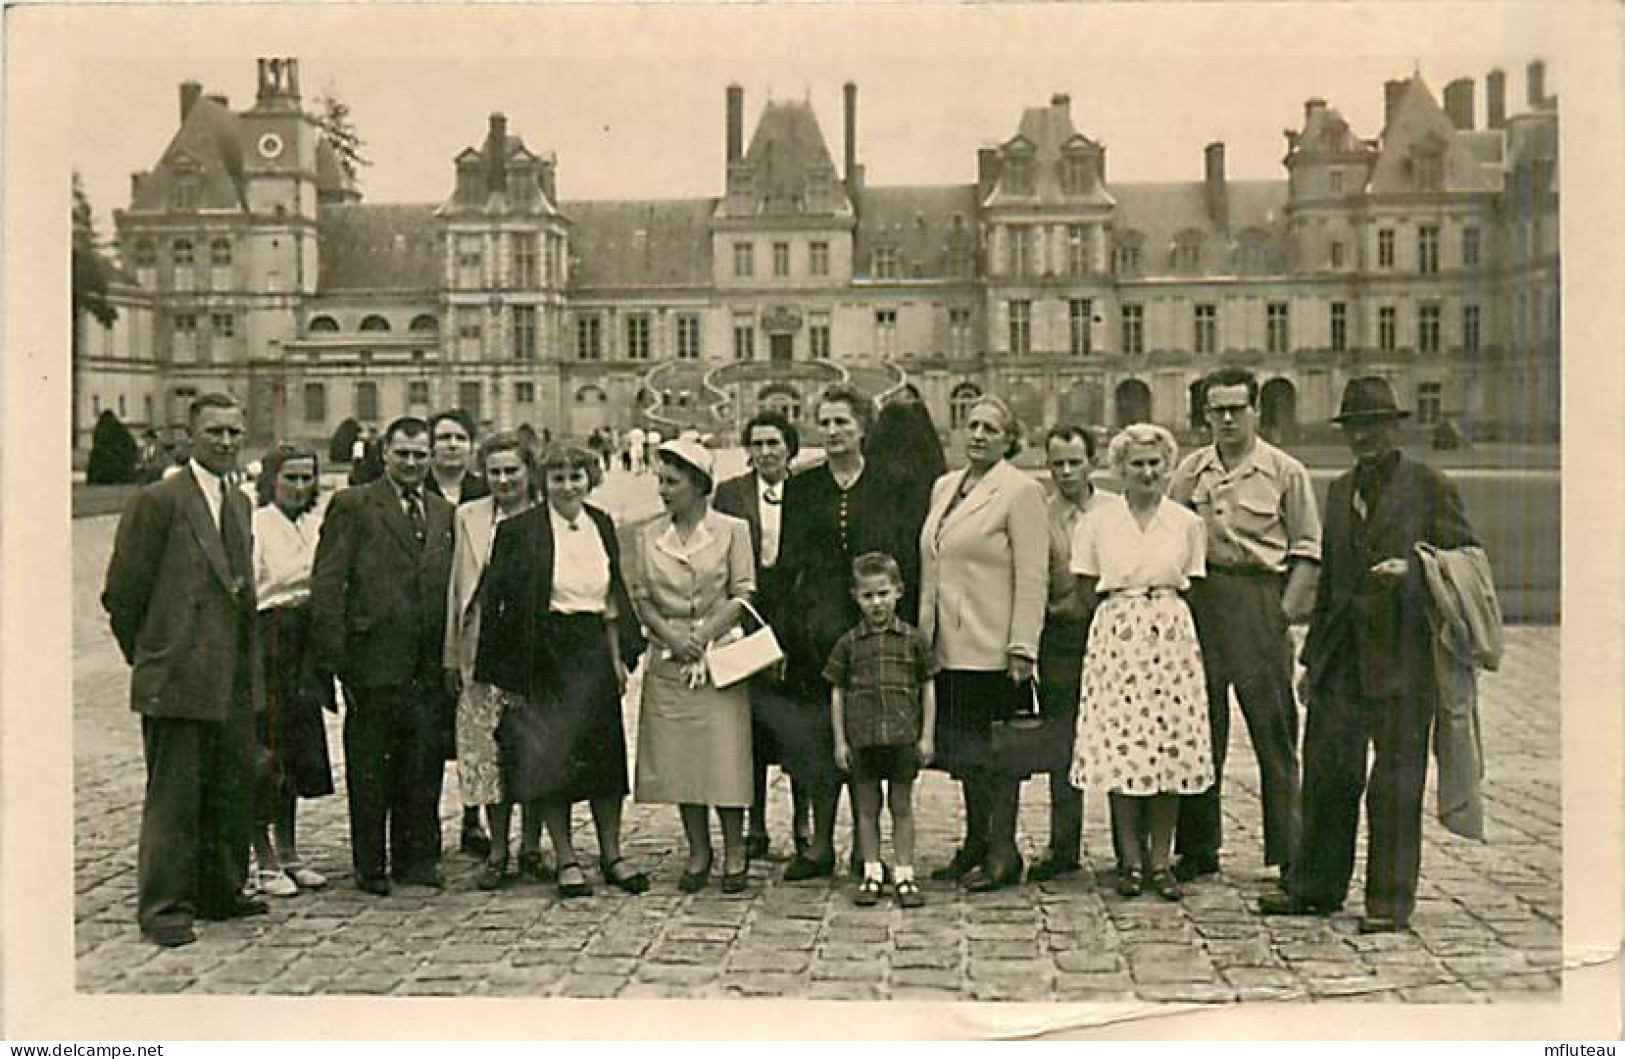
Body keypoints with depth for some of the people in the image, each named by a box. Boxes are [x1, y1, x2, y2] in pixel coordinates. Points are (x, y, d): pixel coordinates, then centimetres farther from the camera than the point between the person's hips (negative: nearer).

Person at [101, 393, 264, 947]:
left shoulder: (238, 503, 15)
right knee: (173, 797, -1)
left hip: (233, 680, 7)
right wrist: (148, 659, 1)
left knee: (235, 792, 13)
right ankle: (163, 907, 9)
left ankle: (221, 892, 26)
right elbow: (122, 593, -7)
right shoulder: (157, 500, -8)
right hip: (177, 678, -7)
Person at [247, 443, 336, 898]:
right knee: (265, 749, -3)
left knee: (298, 749, 12)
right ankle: (265, 861, 6)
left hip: (305, 645, 7)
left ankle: (289, 852, 22)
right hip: (267, 642, -6)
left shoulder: (316, 524, 12)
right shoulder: (255, 525, -8)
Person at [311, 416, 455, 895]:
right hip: (373, 659, -4)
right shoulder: (353, 505, 0)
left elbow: (451, 586, 15)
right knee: (369, 770, 5)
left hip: (429, 664, 4)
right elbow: (327, 584, -5)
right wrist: (335, 656, -12)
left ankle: (417, 859, 20)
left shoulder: (443, 512, 15)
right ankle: (370, 866, 16)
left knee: (424, 764, 8)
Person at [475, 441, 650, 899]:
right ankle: (567, 860, 13)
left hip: (594, 650, 4)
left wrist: (619, 655, 9)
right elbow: (496, 601, -8)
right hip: (545, 654, -4)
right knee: (550, 758, 1)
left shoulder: (601, 524, 8)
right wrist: (506, 672, -11)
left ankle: (612, 854, 19)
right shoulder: (518, 530, -7)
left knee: (606, 753, 8)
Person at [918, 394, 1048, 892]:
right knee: (963, 746, 12)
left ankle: (1002, 852, 9)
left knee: (997, 748, 0)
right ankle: (975, 842, 24)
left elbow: (1031, 578, -11)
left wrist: (1021, 647, -16)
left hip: (993, 646, -7)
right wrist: (923, 631, 14)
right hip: (948, 645, 7)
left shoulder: (1021, 491, -6)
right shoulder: (944, 487, 15)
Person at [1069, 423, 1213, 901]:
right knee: (1120, 745, -4)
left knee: (1172, 747, -1)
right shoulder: (1096, 522, 4)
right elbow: (1087, 589, 8)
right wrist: (1126, 602, 2)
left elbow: (1191, 588, 13)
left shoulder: (1187, 523, 7)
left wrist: (1161, 602, 2)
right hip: (1116, 637, -1)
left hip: (1172, 637, 1)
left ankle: (1160, 859, 9)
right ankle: (1131, 859, 8)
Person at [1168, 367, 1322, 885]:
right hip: (1201, 602, 3)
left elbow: (1307, 550, 0)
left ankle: (1288, 851, 8)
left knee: (1274, 730, -1)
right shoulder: (1190, 470, 10)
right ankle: (1198, 847, 18)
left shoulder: (1285, 471, 1)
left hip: (1261, 598, -3)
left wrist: (1287, 610, -9)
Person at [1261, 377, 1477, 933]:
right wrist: (1313, 657, 17)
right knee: (1327, 768, 8)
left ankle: (1391, 900, 8)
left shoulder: (1431, 486, -1)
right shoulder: (1340, 490, 16)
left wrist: (1412, 568, -19)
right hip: (1342, 651, 5)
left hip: (1401, 652, -5)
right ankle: (1316, 887, 19)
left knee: (1396, 777, 0)